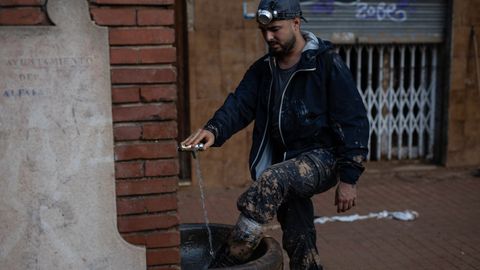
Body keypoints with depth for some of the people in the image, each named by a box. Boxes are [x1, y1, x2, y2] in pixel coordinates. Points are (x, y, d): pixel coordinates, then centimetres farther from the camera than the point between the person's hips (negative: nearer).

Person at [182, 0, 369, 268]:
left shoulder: (327, 63, -10)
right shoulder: (264, 69, 7)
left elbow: (353, 121, -12)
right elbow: (239, 104, -6)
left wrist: (349, 178, -16)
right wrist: (214, 130, -28)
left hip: (322, 158, -6)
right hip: (286, 167, 6)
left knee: (272, 180, -32)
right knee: (299, 245, 10)